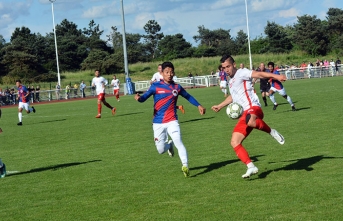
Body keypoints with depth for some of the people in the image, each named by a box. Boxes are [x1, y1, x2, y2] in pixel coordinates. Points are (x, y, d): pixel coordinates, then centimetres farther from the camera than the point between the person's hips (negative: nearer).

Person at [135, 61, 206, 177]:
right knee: (161, 150, 4)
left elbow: (188, 96, 21)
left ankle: (185, 166, -22)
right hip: (158, 123, 0)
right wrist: (139, 98, -33)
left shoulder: (177, 87, 3)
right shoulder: (156, 86, -5)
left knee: (178, 141, -23)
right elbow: (144, 97, -11)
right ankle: (169, 145, 39)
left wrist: (198, 105, 14)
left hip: (172, 121, 0)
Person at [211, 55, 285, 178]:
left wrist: (275, 76, -32)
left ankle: (271, 132, -18)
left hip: (253, 108, -9)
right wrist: (219, 106, 54)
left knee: (250, 121, -44)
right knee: (234, 142, -3)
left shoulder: (241, 73, 0)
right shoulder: (231, 82, 26)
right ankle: (251, 167, -4)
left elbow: (258, 74, -17)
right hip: (245, 114, 9)